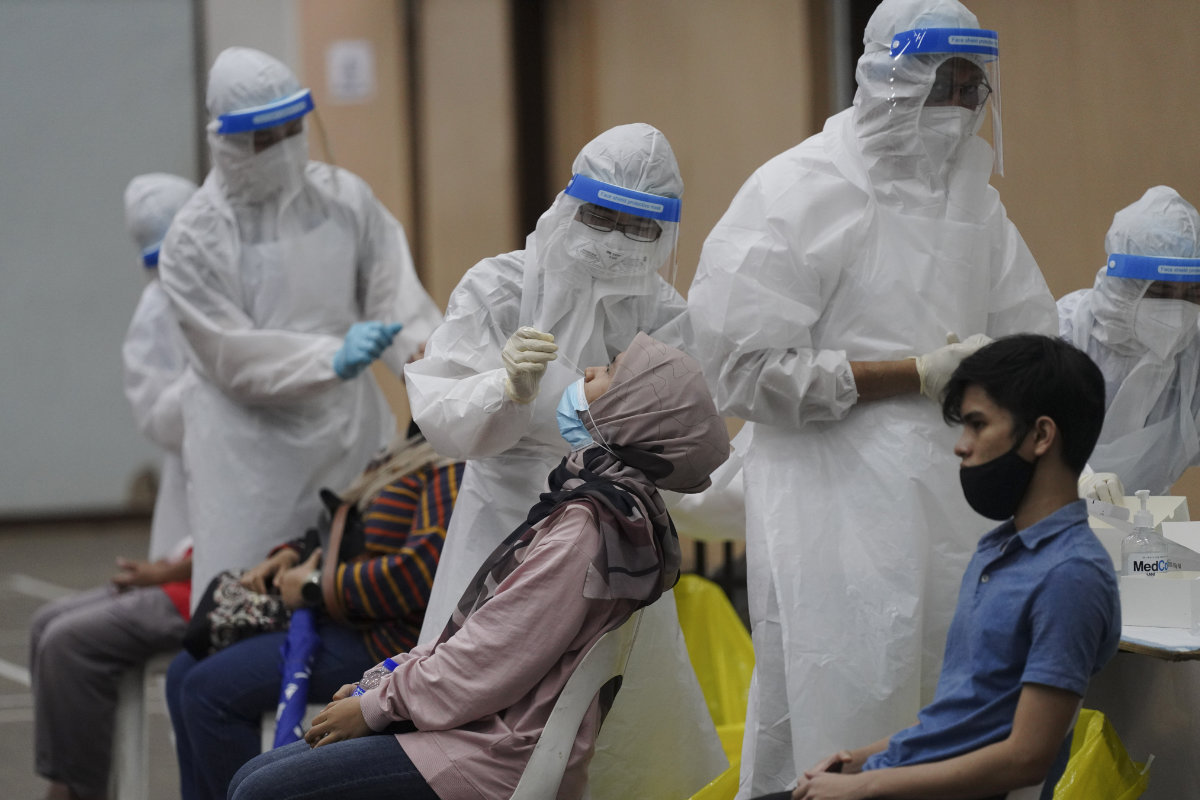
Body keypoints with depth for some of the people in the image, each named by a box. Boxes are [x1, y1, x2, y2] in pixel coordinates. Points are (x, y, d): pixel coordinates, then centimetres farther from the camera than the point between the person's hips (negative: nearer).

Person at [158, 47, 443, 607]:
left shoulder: (344, 197, 3)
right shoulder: (194, 238, -7)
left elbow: (396, 297, -3)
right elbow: (232, 356, -12)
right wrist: (331, 357, -26)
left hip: (350, 429, 4)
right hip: (251, 447, -4)